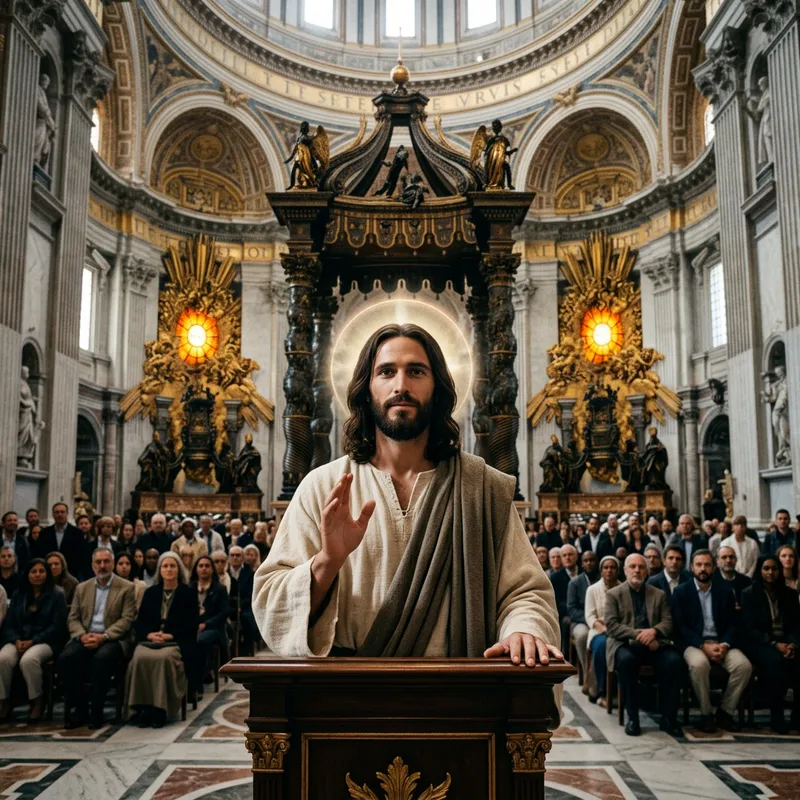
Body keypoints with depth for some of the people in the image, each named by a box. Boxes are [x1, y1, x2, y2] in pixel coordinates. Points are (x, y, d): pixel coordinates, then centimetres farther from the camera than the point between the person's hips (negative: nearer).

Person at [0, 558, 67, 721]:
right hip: (18, 640, 4)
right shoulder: (18, 595, 17)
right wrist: (17, 640, -10)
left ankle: (37, 702, -18)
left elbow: (57, 627, -4)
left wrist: (33, 641, -15)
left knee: (28, 659, -37)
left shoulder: (57, 595, 5)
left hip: (45, 642, -3)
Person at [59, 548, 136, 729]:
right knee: (66, 657, -26)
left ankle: (96, 712, -21)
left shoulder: (126, 588, 3)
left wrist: (104, 636, -18)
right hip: (86, 638, 4)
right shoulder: (82, 588, 16)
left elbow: (127, 619, -6)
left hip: (113, 639, -4)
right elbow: (73, 618, 11)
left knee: (102, 658, -35)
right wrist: (82, 635, -10)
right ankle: (77, 709, -13)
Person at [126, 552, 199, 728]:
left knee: (164, 657, -36)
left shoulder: (188, 593, 8)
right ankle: (144, 707, -24)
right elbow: (140, 622, 14)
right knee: (140, 657, -31)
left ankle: (160, 709, -27)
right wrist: (149, 634, -8)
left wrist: (170, 635, -12)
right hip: (150, 640, 3)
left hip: (177, 642, -3)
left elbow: (192, 625, 1)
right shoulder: (150, 593, 19)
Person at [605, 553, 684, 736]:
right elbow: (611, 625, -3)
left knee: (675, 660, -29)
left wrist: (654, 631, -17)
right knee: (626, 660, -37)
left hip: (653, 644, 2)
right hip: (625, 644, -2)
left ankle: (668, 718, -16)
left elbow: (668, 623, 6)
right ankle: (632, 718, -23)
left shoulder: (659, 594, 17)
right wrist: (637, 634, -17)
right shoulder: (613, 594, 9)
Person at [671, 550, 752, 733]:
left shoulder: (725, 593, 14)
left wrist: (725, 644, -13)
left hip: (721, 642, 3)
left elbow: (732, 625, 8)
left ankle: (725, 712, -6)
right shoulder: (680, 592, 4)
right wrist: (703, 645, -17)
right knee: (699, 664, -36)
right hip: (693, 643, -3)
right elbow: (679, 626, -4)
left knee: (744, 665, -25)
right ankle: (706, 714, -15)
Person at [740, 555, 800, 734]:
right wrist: (774, 644, -18)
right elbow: (749, 629, -5)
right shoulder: (749, 594, 2)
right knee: (776, 660, -36)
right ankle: (776, 716, -25)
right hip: (759, 644, -3)